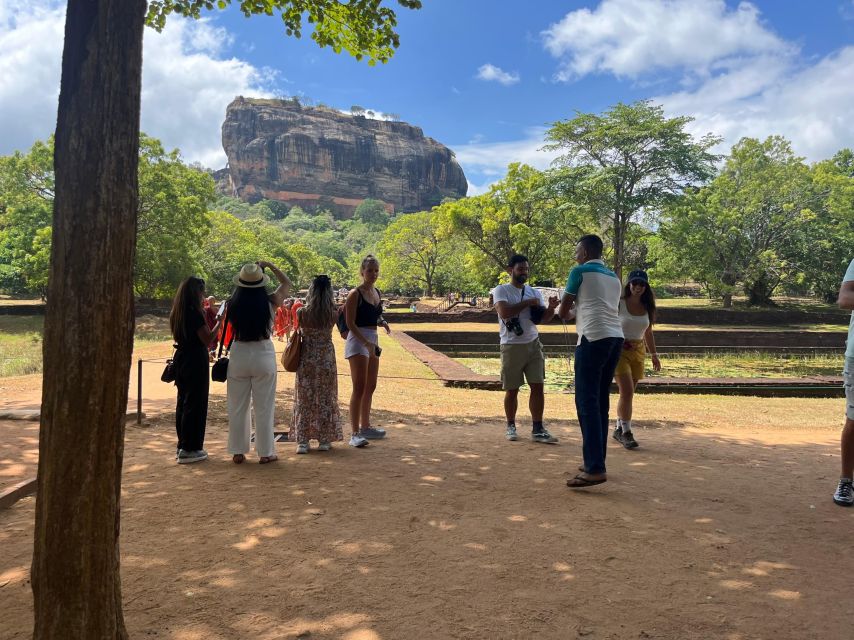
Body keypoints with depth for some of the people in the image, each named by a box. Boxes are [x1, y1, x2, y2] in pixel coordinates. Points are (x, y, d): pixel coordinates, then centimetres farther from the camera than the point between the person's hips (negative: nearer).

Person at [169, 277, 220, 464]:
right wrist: (219, 321, -9)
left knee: (183, 402, 15)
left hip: (181, 358, 9)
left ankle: (182, 445, 24)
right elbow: (208, 339, -18)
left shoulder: (177, 313, 9)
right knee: (195, 404, -2)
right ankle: (190, 449, 3)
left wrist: (206, 314, 16)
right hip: (195, 361, -9)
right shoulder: (195, 313, -17)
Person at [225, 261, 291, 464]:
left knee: (237, 407, 13)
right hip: (263, 355, -1)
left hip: (239, 354, 2)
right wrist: (269, 265, 10)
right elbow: (286, 283, 7)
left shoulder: (233, 304, -8)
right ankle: (265, 452, 13)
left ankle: (238, 451, 20)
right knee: (264, 407, 8)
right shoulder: (269, 303, -9)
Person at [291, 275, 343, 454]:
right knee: (326, 399, 11)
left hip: (307, 359, -1)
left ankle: (303, 441, 9)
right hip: (327, 358, 1)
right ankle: (324, 440, 16)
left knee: (304, 400, 9)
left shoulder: (302, 312, -11)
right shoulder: (333, 313, -9)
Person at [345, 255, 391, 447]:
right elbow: (350, 323, -15)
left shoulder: (377, 293, 12)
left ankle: (365, 426, 26)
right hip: (357, 340, -8)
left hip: (372, 340, 8)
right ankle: (354, 433, -8)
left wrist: (382, 322, 4)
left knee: (370, 387, 14)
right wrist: (366, 342, -25)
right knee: (359, 388, -10)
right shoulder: (355, 294, -11)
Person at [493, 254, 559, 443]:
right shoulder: (501, 290, -5)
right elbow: (504, 312, -21)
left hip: (533, 344, 4)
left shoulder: (534, 292, 10)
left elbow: (543, 318, 3)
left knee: (538, 386, -1)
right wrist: (527, 303, -15)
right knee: (512, 389, 5)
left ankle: (537, 429, 5)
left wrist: (551, 308, -18)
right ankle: (511, 426, 22)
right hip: (511, 346, -4)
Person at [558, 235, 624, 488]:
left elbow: (563, 312, 8)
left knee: (587, 403, -9)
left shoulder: (580, 271, 3)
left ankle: (595, 469, -15)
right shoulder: (613, 277, 22)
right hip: (616, 337, 7)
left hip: (594, 338, -7)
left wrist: (569, 313, 30)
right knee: (601, 402, 12)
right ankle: (596, 462, 16)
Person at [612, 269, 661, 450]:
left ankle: (618, 429, 23)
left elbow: (648, 333, 17)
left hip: (638, 352, 5)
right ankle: (626, 432, -7)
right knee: (627, 391, -14)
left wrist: (654, 355, 17)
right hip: (619, 349, -5)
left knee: (628, 393, 10)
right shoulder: (619, 304, -6)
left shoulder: (647, 307, 8)